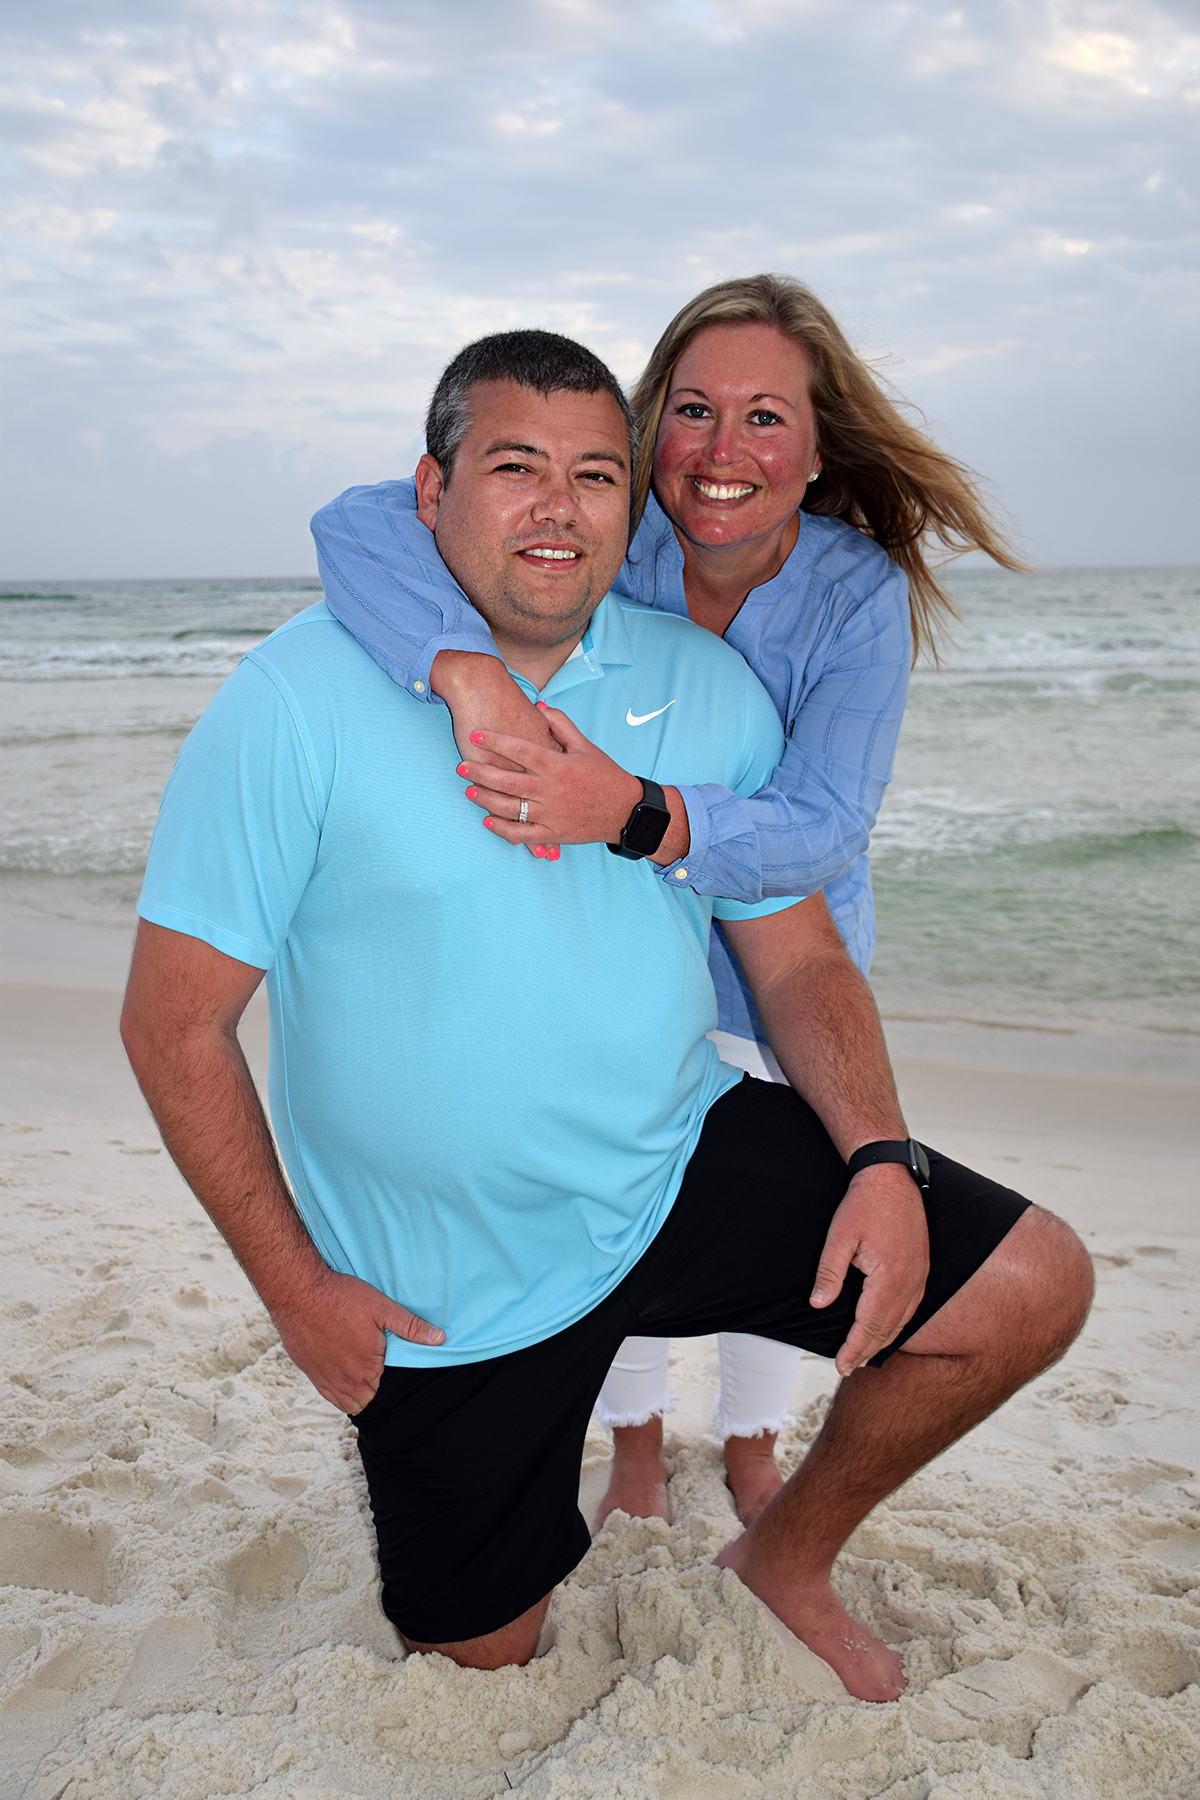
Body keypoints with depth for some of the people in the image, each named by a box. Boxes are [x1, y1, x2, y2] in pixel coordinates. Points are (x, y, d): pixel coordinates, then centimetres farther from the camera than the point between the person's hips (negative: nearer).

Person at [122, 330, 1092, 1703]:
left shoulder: (706, 686, -3)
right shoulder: (298, 700, -16)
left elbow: (798, 957, 3)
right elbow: (176, 1023, -13)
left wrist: (879, 1157, -14)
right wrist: (296, 1288, -10)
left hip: (690, 1170, 3)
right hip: (448, 1289, -3)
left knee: (1030, 1285, -5)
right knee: (475, 1654, 10)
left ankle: (790, 1554, 20)